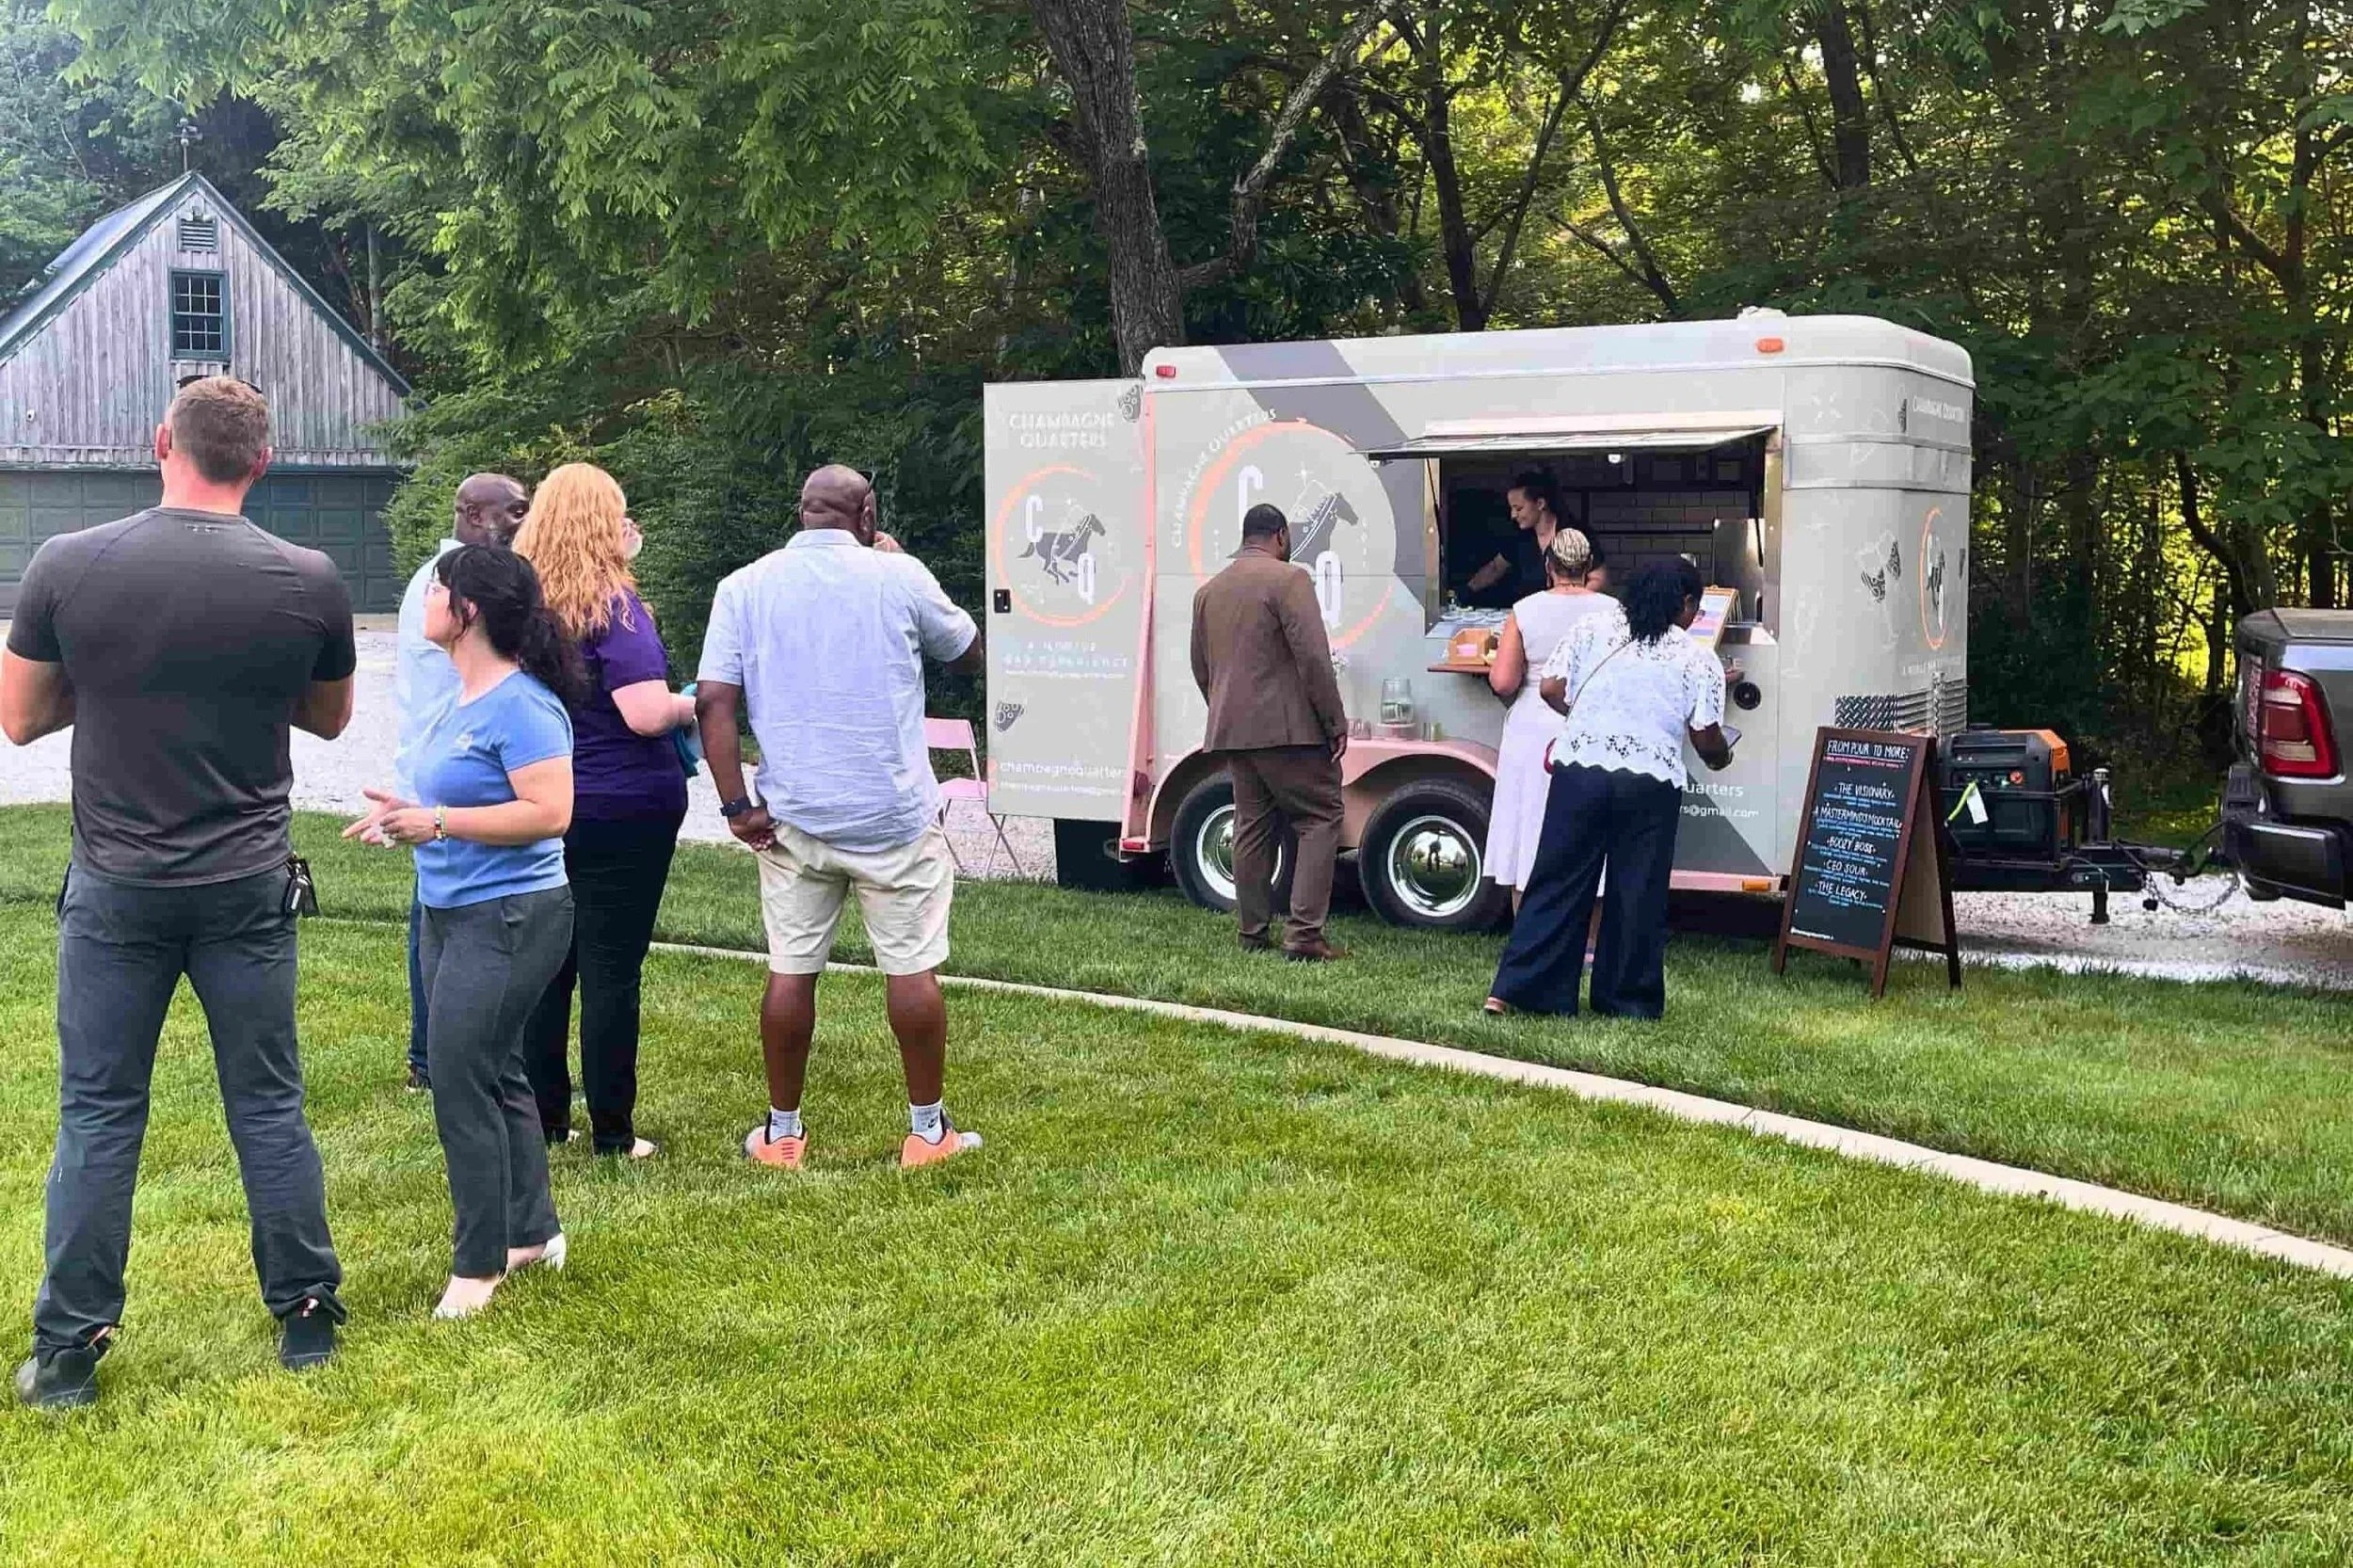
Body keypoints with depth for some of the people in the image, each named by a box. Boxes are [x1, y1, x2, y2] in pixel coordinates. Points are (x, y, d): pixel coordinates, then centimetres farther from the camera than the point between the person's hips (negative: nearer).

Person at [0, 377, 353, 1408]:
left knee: (97, 1113, 9)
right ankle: (307, 1316, 21)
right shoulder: (307, 582, -8)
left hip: (115, 888, 0)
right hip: (249, 887, 1)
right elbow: (329, 719, 9)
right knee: (269, 1105, 11)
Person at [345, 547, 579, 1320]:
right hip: (453, 911, 10)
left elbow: (550, 812, -26)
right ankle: (532, 1232, 30)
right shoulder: (464, 700, 10)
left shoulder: (521, 705, -19)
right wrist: (408, 814, 6)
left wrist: (438, 823, -24)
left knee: (460, 1082, -5)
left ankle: (479, 1263, 7)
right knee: (494, 1075, 17)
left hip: (508, 916, -10)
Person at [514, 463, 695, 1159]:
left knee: (547, 965, 12)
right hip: (622, 810, -6)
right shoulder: (612, 604, -13)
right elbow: (646, 713, -21)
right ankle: (612, 1132, 5)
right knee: (612, 971, 0)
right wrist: (690, 705, -1)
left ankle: (545, 1119, 19)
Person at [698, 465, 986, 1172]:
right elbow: (968, 653, 12)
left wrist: (737, 806, -3)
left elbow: (713, 699, -5)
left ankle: (782, 1132, 18)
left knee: (790, 971, 9)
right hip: (893, 814, -2)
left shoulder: (745, 587, 2)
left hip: (793, 816, 3)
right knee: (912, 968, 6)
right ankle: (928, 1129, 13)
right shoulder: (897, 576, -3)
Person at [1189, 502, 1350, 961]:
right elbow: (1313, 657, -15)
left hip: (1230, 730, 7)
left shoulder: (1208, 591, 16)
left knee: (1252, 828, 12)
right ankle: (1305, 934, -10)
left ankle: (1254, 935, 14)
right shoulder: (1288, 579, -8)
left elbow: (1201, 668, 21)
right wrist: (1335, 722, -10)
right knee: (1320, 818, -1)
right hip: (1287, 727, -7)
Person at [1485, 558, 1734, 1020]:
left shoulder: (1594, 631, 7)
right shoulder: (1698, 661, 0)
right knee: (1637, 893, 8)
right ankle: (1629, 999, 15)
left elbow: (1551, 689, 4)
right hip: (1649, 783, -2)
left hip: (1579, 771, 2)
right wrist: (1722, 757, 21)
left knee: (1557, 883, 6)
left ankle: (1513, 989, 3)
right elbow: (1707, 740, -2)